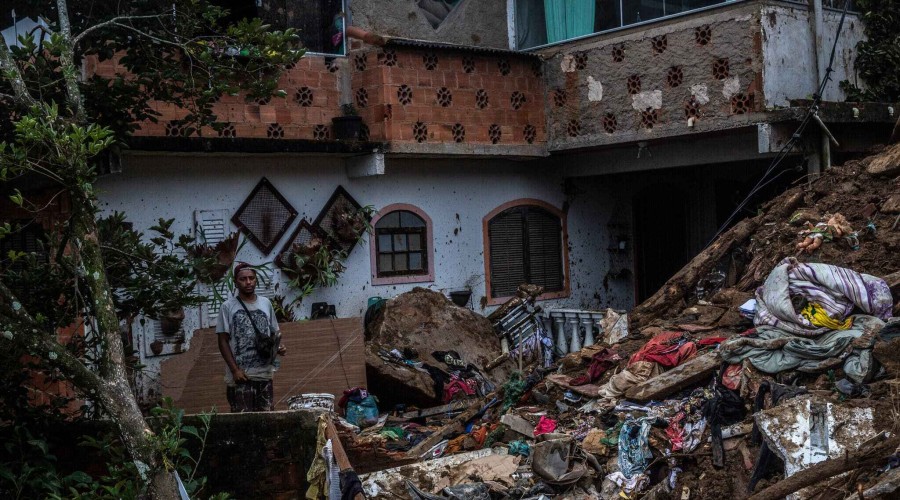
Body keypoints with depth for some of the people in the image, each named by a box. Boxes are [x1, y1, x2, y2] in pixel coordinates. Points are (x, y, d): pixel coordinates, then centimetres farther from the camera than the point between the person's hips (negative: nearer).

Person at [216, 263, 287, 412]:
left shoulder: (266, 303, 10)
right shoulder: (228, 307, -2)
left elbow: (275, 333, 19)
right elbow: (223, 341, -3)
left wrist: (279, 347, -4)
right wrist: (235, 370, -11)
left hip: (264, 374, 4)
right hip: (240, 375, -4)